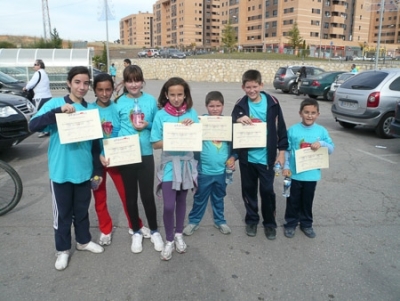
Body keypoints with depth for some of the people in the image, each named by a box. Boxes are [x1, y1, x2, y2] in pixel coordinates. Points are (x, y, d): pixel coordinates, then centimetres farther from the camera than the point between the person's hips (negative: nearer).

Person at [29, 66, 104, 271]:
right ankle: (63, 249, 28)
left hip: (84, 170, 3)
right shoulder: (55, 103, -6)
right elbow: (33, 126, -19)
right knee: (62, 212, 10)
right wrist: (59, 111, -31)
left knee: (82, 209, 18)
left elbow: (95, 143, 7)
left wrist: (98, 170, 6)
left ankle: (84, 241, 38)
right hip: (60, 171, -3)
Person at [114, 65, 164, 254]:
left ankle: (154, 231, 26)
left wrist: (147, 125, -13)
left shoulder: (151, 101, -1)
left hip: (146, 154, 0)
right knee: (131, 195, 12)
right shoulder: (119, 103, -2)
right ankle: (136, 232, 30)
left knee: (147, 195, 5)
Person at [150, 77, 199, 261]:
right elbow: (155, 144, -7)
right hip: (169, 164, -2)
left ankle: (178, 235, 35)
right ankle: (169, 240, 18)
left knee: (181, 201, 16)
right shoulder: (161, 115, -8)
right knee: (168, 205, -4)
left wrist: (193, 127, -18)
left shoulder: (191, 113, -2)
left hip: (186, 162, 2)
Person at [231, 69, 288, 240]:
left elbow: (281, 127, 0)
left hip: (267, 156, -1)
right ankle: (251, 220, 32)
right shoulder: (240, 105, -2)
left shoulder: (272, 103, -5)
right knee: (249, 190, 14)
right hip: (247, 157, 2)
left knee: (267, 190, 7)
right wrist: (238, 120, -30)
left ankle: (270, 223, 26)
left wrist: (282, 151, 0)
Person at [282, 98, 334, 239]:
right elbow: (286, 150, -2)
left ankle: (306, 224, 34)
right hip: (295, 173, -1)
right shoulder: (292, 130, -7)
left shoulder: (321, 131, -2)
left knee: (307, 201, 17)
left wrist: (321, 144, -20)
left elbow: (331, 149, -1)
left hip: (312, 174, 2)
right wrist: (286, 166, -8)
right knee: (293, 201, 11)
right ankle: (290, 224, 27)